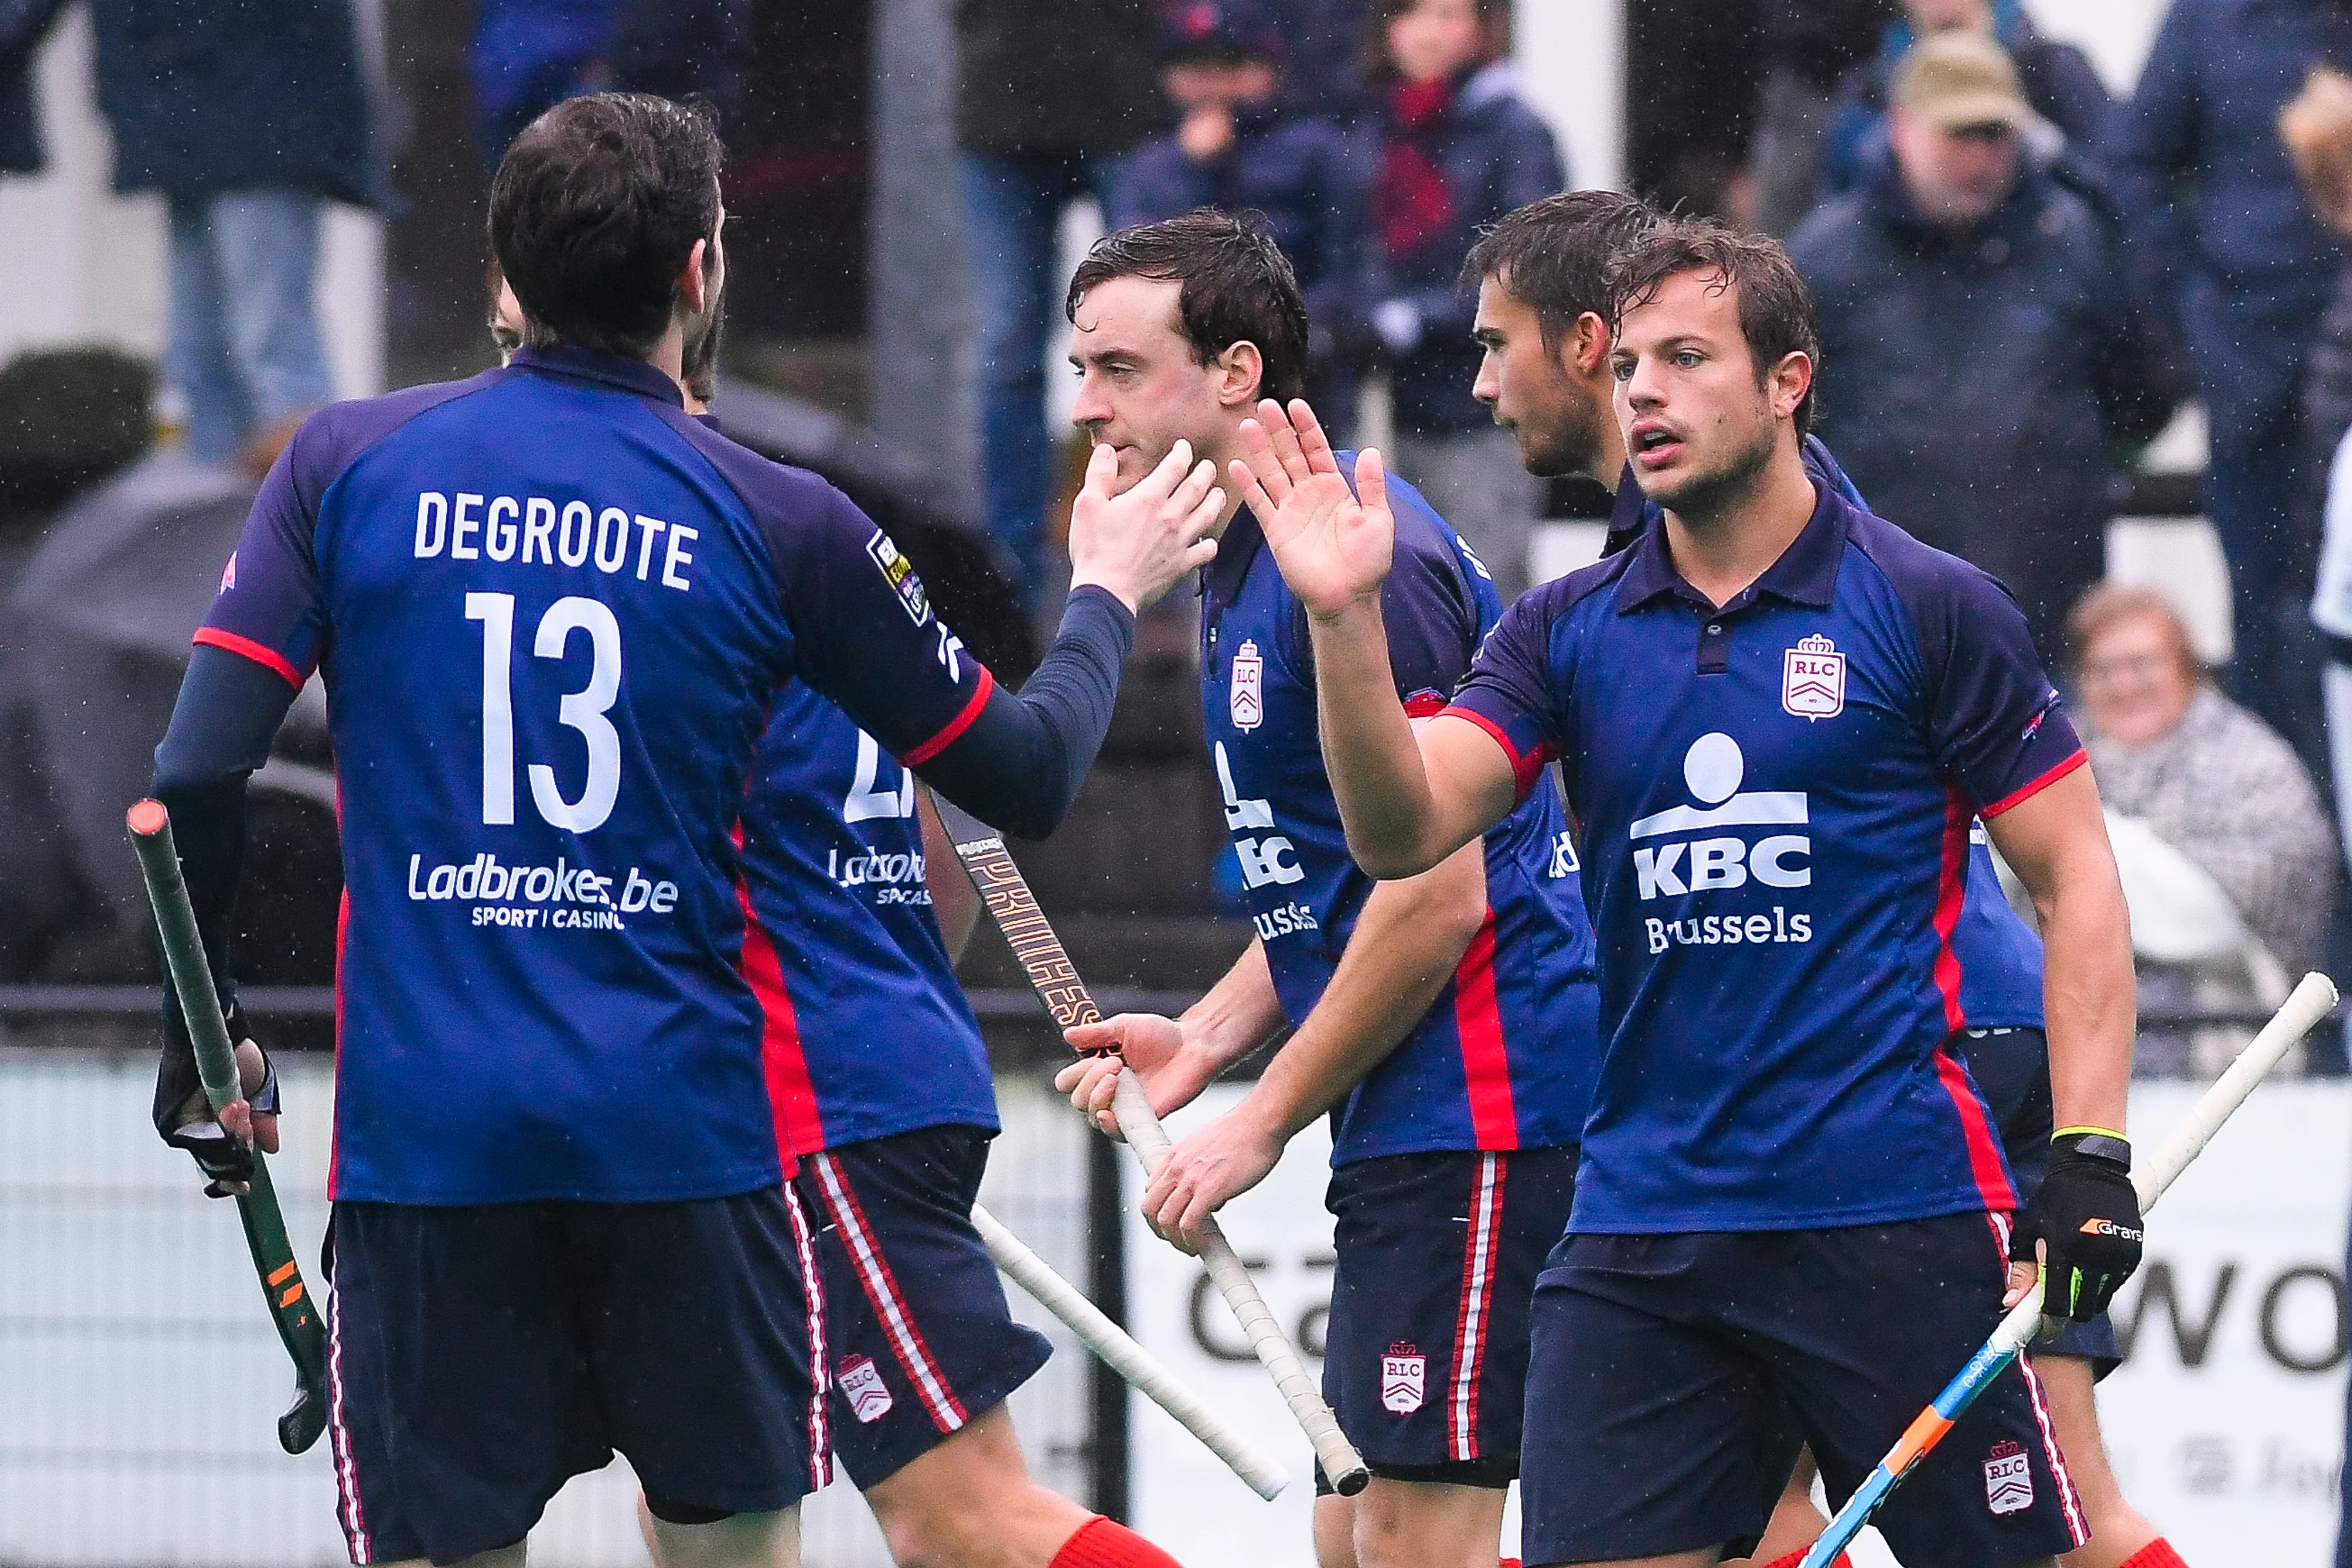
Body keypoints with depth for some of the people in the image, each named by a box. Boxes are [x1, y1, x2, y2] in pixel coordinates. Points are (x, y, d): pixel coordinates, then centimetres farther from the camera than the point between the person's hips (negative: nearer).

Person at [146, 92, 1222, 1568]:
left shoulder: (348, 462, 1)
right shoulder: (777, 521, -1)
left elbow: (197, 778, -5)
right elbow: (1025, 777, 8)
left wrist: (199, 1048, 9)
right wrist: (1106, 597, 27)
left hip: (424, 1121, 1)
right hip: (681, 1120, -1)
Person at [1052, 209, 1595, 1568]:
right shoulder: (1236, 576, 17)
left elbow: (1434, 894, -19)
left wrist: (1266, 1120, -12)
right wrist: (1204, 1039, 11)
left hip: (1482, 1101, -11)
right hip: (1404, 1132, 11)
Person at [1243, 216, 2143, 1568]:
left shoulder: (1928, 609, 0)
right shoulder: (1570, 634, 10)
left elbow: (2076, 876, 0)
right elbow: (1401, 832, -1)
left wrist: (2093, 1154, -9)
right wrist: (1346, 620, -17)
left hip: (1900, 1222, -3)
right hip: (1645, 1236, 4)